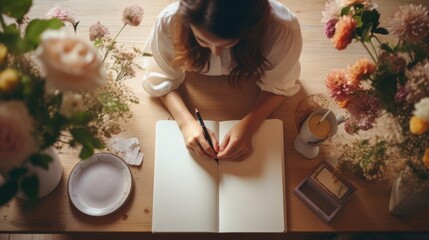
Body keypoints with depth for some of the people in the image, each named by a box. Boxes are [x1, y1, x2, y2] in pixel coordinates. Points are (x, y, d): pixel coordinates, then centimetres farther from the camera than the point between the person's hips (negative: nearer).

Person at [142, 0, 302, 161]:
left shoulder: (283, 29, -44)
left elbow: (277, 87, -25)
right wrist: (186, 122, -40)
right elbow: (162, 80, -24)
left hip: (251, 79, 0)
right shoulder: (169, 21, -41)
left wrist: (247, 126, -40)